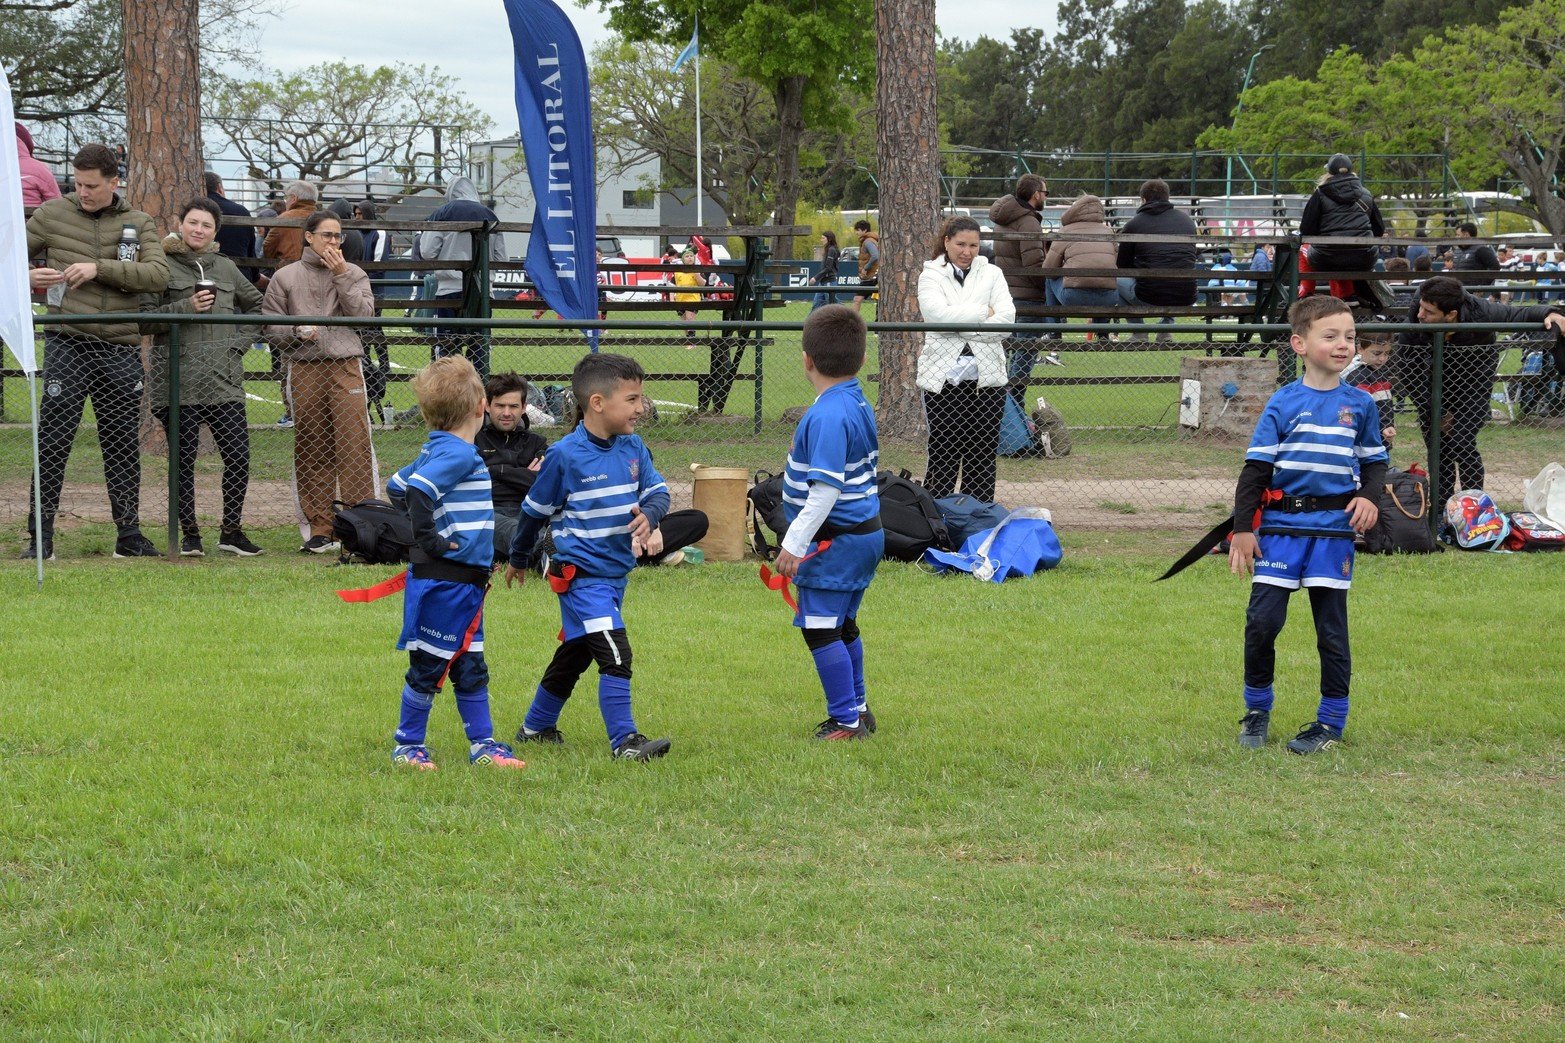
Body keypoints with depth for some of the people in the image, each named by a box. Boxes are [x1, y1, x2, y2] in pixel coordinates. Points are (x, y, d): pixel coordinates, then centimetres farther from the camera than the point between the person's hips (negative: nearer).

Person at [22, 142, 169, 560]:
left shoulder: (138, 223, 8)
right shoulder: (53, 213, 6)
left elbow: (157, 274, -7)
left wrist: (99, 268, -16)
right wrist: (27, 278, -9)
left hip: (121, 351, 2)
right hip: (67, 346, -2)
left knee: (123, 444, 8)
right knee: (53, 443, -4)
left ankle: (129, 533, 16)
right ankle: (41, 536, 2)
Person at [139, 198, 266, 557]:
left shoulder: (225, 267, 14)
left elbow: (257, 305, 28)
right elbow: (144, 319, -5)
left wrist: (241, 342, 14)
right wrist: (187, 308, -15)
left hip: (224, 379, 4)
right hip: (177, 381, -3)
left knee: (238, 456, -3)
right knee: (183, 459, 0)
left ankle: (231, 531, 10)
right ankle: (189, 534, 10)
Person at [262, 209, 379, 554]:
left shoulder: (354, 274, 12)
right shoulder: (285, 277, 9)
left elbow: (363, 312, -3)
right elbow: (271, 326, 8)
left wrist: (341, 276, -7)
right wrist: (297, 332, -10)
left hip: (346, 366, 0)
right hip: (304, 368, 0)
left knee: (354, 445, -10)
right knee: (312, 451, 2)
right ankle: (319, 529, 8)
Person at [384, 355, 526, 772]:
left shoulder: (436, 452, 11)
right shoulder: (457, 455, -18)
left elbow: (397, 486, 21)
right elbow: (415, 492, -30)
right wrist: (430, 539, -21)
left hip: (464, 581, 10)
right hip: (445, 579, -10)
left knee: (469, 666, 14)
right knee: (429, 664, 2)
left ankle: (483, 743, 21)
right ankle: (407, 743, 12)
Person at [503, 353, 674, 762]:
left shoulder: (633, 448, 2)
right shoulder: (564, 456, -13)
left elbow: (658, 490, 6)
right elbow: (536, 509, 0)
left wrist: (649, 514, -20)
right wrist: (518, 559, 13)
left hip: (616, 572, 7)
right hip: (580, 574, -7)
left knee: (575, 654, 20)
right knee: (615, 652, -17)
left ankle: (536, 727, 36)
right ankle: (624, 740, -15)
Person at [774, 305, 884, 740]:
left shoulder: (827, 417, -22)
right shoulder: (860, 406, 8)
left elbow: (826, 490, -26)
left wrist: (796, 542, -22)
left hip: (836, 539, -10)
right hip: (866, 533, 10)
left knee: (821, 629, -4)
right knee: (843, 626, 22)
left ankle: (846, 720, -1)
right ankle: (857, 708, 32)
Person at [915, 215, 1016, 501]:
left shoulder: (991, 274, 12)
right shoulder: (931, 275, 7)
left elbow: (1006, 318, -1)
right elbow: (938, 314, -11)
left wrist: (959, 324, -9)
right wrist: (983, 312, -5)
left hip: (986, 378, 2)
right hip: (944, 378, -2)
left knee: (983, 456, 3)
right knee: (943, 455, -2)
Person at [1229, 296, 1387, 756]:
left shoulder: (1360, 405, 5)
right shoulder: (1283, 404, -1)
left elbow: (1374, 462, 14)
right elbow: (1255, 468, 1)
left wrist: (1370, 496, -7)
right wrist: (1243, 528, -3)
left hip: (1334, 528, 1)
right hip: (1281, 526, -1)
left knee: (1332, 628, 5)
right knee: (1262, 620, -4)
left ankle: (1332, 721, 15)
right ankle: (1257, 709, 15)